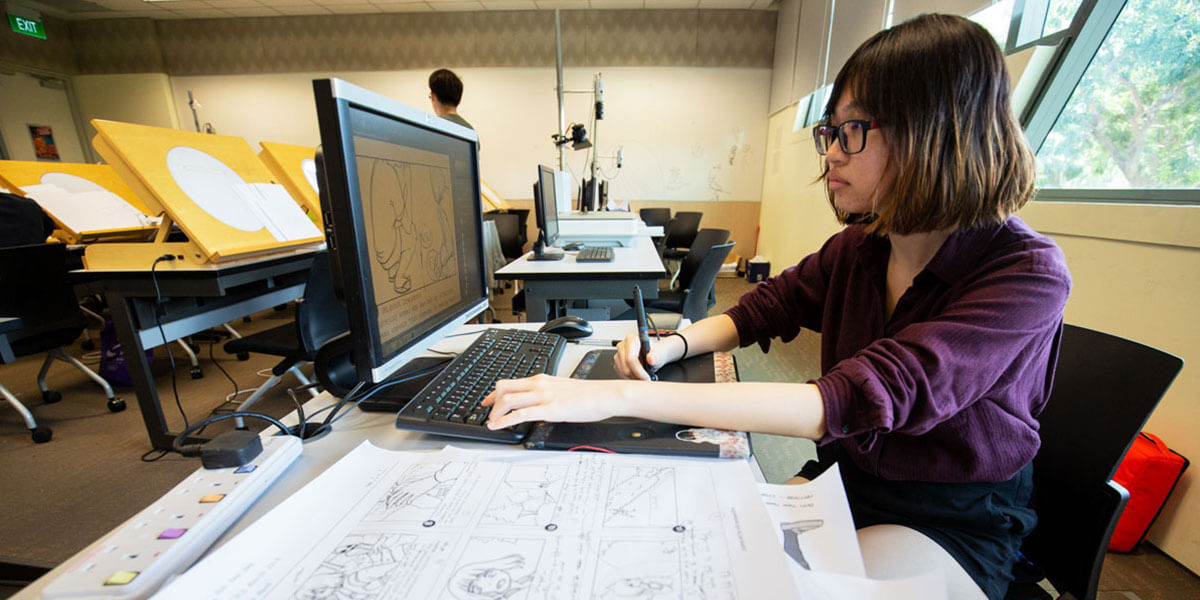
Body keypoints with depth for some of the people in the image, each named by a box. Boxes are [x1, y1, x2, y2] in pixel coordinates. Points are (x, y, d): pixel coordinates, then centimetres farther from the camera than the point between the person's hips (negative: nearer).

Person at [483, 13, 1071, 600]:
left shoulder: (1026, 275, -24)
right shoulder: (857, 248, -6)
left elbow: (856, 400, -38)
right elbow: (758, 310, 5)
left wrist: (618, 397, -44)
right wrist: (673, 344, -17)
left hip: (955, 525, -4)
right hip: (842, 477, 4)